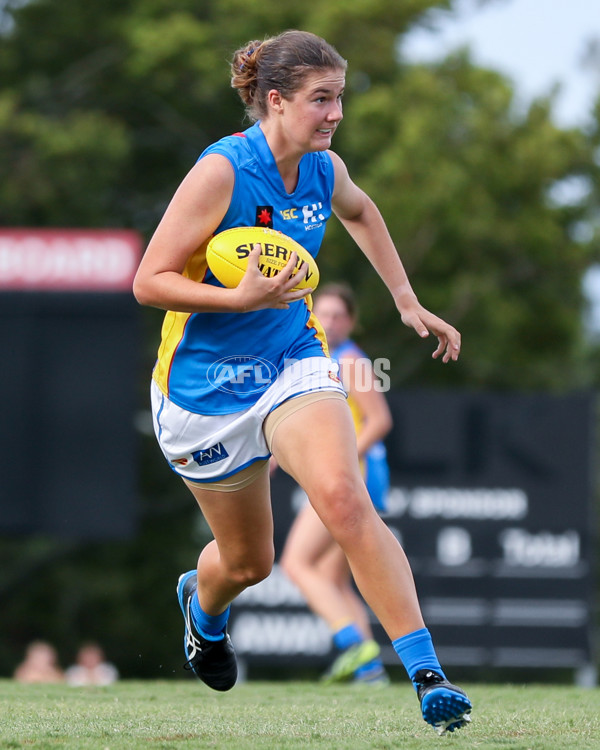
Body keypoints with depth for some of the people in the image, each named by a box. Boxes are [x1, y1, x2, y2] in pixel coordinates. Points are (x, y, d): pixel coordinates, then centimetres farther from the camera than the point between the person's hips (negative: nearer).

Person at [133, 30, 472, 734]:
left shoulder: (324, 169, -2)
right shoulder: (221, 171, -20)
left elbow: (359, 212, 24)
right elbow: (148, 281, -19)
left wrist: (407, 301, 21)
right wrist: (239, 298, -32)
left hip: (294, 363, 3)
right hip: (206, 386, -3)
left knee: (344, 498, -26)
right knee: (247, 559, 11)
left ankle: (428, 676, -28)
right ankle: (204, 604, 51)